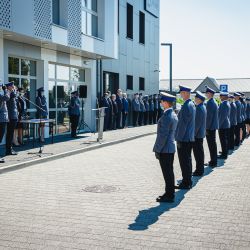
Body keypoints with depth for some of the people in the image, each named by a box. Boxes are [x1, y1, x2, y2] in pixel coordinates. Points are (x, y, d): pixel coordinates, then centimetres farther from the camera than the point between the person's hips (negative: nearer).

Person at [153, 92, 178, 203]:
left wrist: (157, 149, -16)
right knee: (169, 172, 16)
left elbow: (163, 135, -22)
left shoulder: (166, 117, -20)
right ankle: (170, 194, 25)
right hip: (171, 148, 10)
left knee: (167, 173, -2)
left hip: (165, 149, -10)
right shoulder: (174, 115, 11)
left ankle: (169, 196, 5)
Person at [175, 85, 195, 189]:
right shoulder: (192, 104, 11)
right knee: (187, 160, 17)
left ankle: (186, 183, 5)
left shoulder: (186, 106, -20)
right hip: (190, 138, 10)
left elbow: (183, 123, -20)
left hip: (184, 139, -10)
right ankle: (188, 181, 26)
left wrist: (179, 138, -17)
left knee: (184, 161, -2)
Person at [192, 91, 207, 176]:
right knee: (200, 152, 16)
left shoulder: (199, 108, -20)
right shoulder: (203, 107, 12)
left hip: (197, 134, -10)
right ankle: (200, 169, 25)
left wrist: (193, 134, -18)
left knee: (198, 152, -4)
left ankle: (199, 171, 2)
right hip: (201, 133, 10)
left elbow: (197, 123, -22)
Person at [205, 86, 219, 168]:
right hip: (214, 126, 10)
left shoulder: (210, 103, -17)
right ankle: (213, 161, 24)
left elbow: (209, 116, -20)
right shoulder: (214, 102, 13)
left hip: (210, 127, -10)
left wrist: (206, 127, -16)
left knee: (211, 145, -5)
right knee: (213, 144, 16)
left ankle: (213, 162, 0)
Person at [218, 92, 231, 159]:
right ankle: (225, 153, 26)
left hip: (223, 125, -10)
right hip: (227, 124, 10)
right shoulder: (227, 103, 13)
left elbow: (222, 115, -21)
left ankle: (224, 155, -1)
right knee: (225, 139, 17)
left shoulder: (223, 104, -18)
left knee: (223, 140, -5)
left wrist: (219, 124, -17)